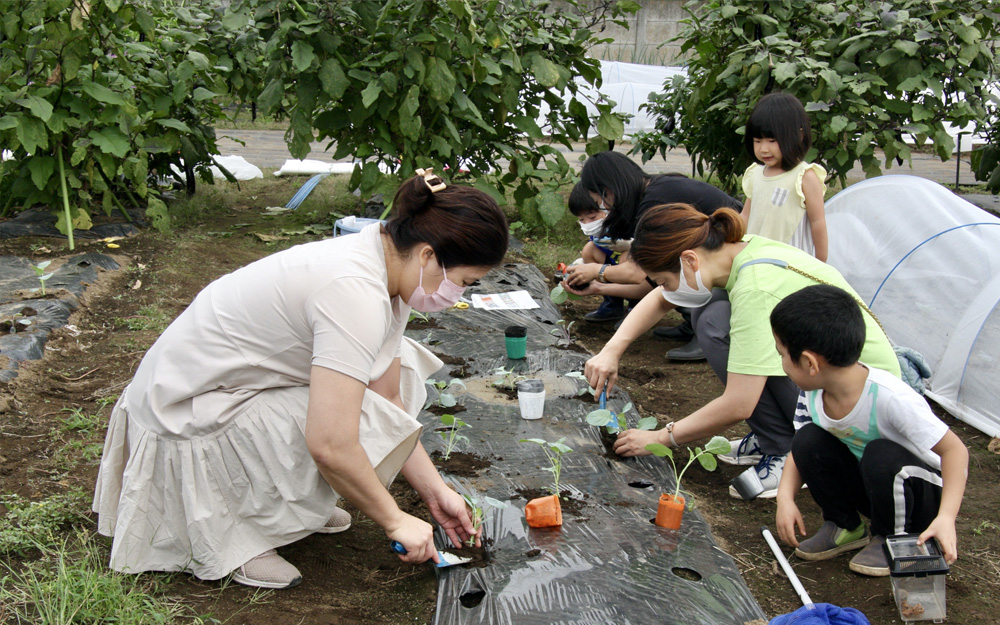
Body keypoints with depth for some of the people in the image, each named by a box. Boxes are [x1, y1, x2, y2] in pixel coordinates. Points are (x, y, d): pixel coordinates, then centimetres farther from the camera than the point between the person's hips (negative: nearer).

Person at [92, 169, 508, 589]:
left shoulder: (382, 265, 0)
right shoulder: (355, 293, -30)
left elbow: (389, 399, 5)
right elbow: (330, 445, -33)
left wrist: (435, 491, 4)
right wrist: (395, 521, -19)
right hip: (188, 424, -9)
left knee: (398, 365, 8)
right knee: (365, 428, -24)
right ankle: (230, 533, -6)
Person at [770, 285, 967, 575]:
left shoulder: (890, 397, -33)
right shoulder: (815, 392, -12)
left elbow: (954, 450, -27)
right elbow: (799, 449, 1)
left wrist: (946, 517, -38)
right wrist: (785, 497, -15)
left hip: (923, 497, -5)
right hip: (868, 486, 6)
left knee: (881, 456, -36)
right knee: (808, 441, -18)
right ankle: (844, 526, 3)